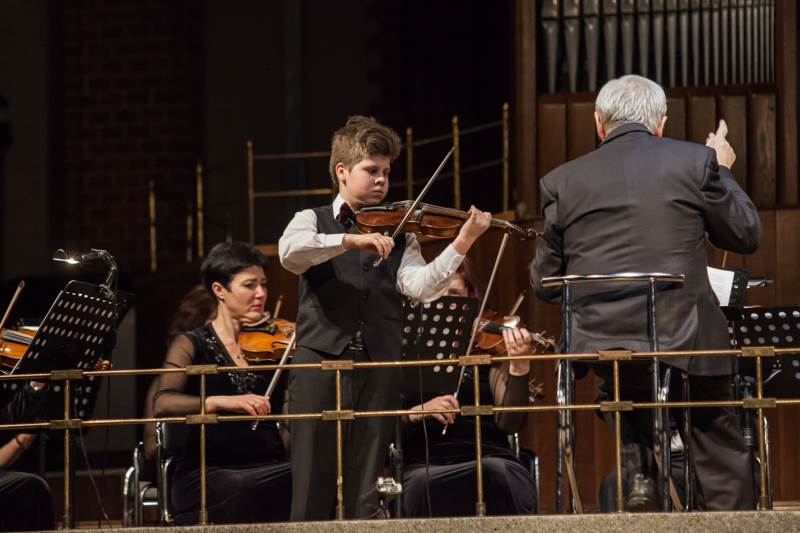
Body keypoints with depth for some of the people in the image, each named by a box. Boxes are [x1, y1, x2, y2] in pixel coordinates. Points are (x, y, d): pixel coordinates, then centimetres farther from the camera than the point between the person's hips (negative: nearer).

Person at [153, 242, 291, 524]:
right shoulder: (192, 345, 4)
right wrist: (221, 402, -30)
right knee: (242, 492, -37)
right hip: (208, 473, -4)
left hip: (270, 468, 4)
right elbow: (162, 404, -14)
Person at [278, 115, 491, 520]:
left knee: (367, 498, 1)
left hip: (379, 369, 2)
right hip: (320, 362, -2)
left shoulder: (397, 234, 14)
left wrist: (462, 243, -17)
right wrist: (352, 240, -25)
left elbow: (421, 286, -4)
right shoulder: (311, 221, 9)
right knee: (312, 493, -3)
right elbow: (290, 252, -14)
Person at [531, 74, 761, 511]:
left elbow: (545, 282, 9)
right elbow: (746, 235, 9)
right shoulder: (694, 161, 0)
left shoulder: (562, 182, 5)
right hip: (682, 339, -2)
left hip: (602, 342, 2)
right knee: (722, 467, 11)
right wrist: (721, 171, 23)